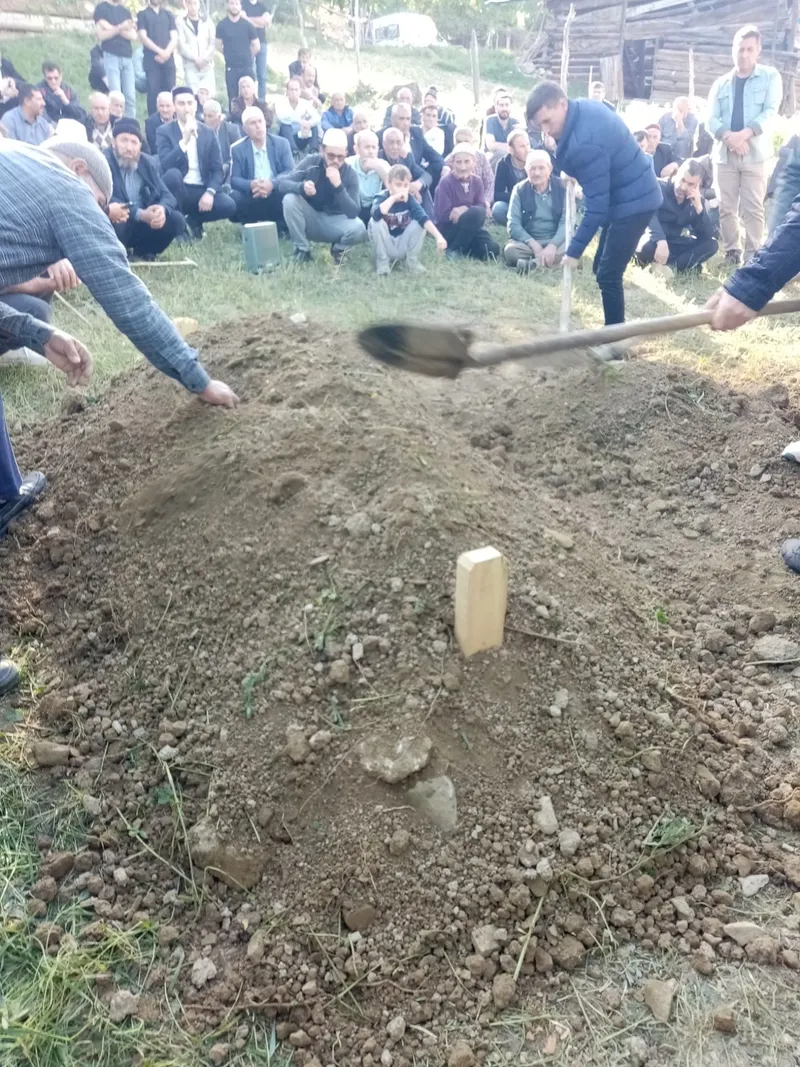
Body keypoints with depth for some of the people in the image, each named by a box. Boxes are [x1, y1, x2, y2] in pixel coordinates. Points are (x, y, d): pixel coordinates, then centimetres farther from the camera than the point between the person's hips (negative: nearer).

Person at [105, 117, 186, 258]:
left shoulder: (148, 162, 7)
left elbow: (167, 195, 0)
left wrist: (162, 209, -26)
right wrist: (140, 214, -34)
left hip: (144, 222, 5)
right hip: (117, 222, -5)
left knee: (177, 219, -17)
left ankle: (142, 250, 4)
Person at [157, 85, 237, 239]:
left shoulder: (208, 133, 7)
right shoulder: (164, 131, -1)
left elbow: (217, 169, 2)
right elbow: (165, 165, -16)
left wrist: (210, 192, -17)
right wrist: (184, 141, -25)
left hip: (201, 190, 2)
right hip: (179, 189, -2)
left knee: (229, 206, -25)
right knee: (173, 173, -35)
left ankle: (192, 220, 4)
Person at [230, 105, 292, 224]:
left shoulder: (281, 143, 6)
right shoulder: (237, 149, 5)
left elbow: (290, 171, -4)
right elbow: (234, 179, -2)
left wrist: (272, 184, -25)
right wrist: (251, 185, -26)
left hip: (277, 194, 0)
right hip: (251, 196, 0)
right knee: (234, 197, -33)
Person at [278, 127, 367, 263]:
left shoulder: (350, 174, -14)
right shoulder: (311, 162, -11)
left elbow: (353, 213, -24)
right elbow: (282, 183, -18)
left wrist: (338, 185, -36)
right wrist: (302, 187, -40)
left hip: (335, 221, -1)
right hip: (310, 219, 1)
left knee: (359, 229, -32)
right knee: (290, 199, -27)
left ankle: (338, 248, 5)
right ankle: (302, 249, -9)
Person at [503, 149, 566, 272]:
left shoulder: (562, 188, 1)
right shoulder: (519, 189, 2)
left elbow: (566, 222, -7)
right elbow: (513, 225, -6)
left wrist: (552, 245, -26)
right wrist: (534, 245, -21)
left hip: (556, 241, 0)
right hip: (528, 242, 0)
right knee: (510, 250, -33)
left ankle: (532, 263, -34)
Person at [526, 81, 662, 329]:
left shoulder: (585, 143, -30)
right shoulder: (585, 107, -1)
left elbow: (597, 205, -28)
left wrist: (574, 250, -24)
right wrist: (576, 175, 10)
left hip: (632, 202, -10)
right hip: (633, 194, 10)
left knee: (608, 275, -10)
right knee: (602, 268, 15)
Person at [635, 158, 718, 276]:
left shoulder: (696, 199, 1)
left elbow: (708, 235, -7)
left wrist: (698, 207, -20)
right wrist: (661, 241, -47)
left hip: (675, 244, 5)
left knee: (711, 244, -15)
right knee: (646, 247, -40)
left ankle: (671, 266, -27)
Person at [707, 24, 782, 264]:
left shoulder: (770, 77, 6)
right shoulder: (721, 83, 13)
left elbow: (770, 112, -5)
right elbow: (711, 119, 3)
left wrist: (744, 134, -22)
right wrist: (728, 136, -17)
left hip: (755, 154, -2)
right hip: (724, 154, 3)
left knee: (752, 208, -7)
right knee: (727, 208, 2)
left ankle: (753, 256, -4)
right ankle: (731, 252, 11)